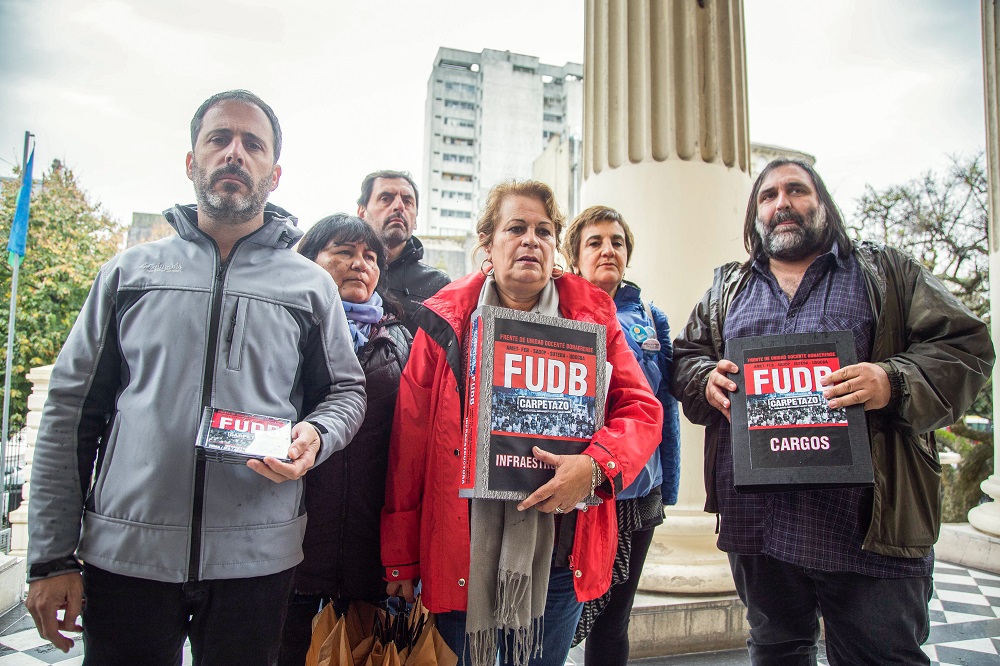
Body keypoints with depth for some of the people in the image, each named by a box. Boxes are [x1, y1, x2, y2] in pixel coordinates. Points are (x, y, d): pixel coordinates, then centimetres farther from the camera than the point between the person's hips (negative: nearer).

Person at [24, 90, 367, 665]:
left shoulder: (311, 285, 6)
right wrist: (53, 556, 2)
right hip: (124, 553, 1)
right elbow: (71, 411, 5)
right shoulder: (130, 271, 7)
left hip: (257, 558, 0)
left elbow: (346, 391, 10)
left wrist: (314, 437, -13)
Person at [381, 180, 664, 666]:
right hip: (462, 552, -1)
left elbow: (642, 409, -1)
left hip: (557, 552, 1)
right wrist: (399, 560, -1)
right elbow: (409, 443, -3)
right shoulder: (447, 321, -4)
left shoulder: (591, 316, 1)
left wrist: (596, 466, -21)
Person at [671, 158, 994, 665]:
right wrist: (706, 381, -5)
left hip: (867, 525, -2)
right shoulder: (727, 289, 17)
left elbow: (964, 347, 2)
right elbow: (685, 356, 18)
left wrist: (894, 382, -17)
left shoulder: (887, 273, 8)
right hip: (757, 523, 3)